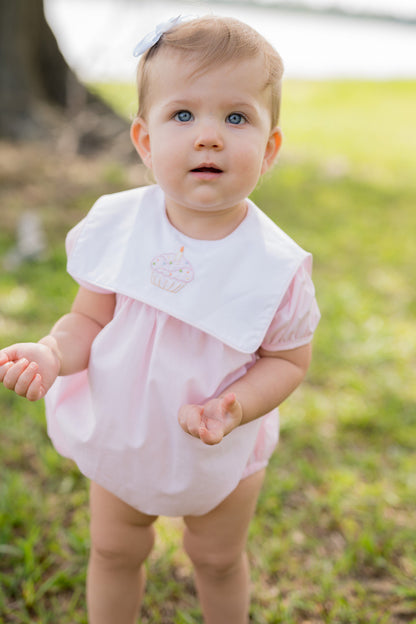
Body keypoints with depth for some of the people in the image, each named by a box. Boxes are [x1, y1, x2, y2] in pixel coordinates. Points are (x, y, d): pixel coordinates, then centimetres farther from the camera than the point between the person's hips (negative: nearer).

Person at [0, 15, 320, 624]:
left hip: (223, 455, -1)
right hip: (122, 433, 2)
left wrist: (237, 406, -31)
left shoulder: (277, 265, -25)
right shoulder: (115, 224, -19)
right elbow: (90, 320, -10)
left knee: (218, 558, 24)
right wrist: (52, 353, -31)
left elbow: (288, 359, -13)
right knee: (114, 551, 24)